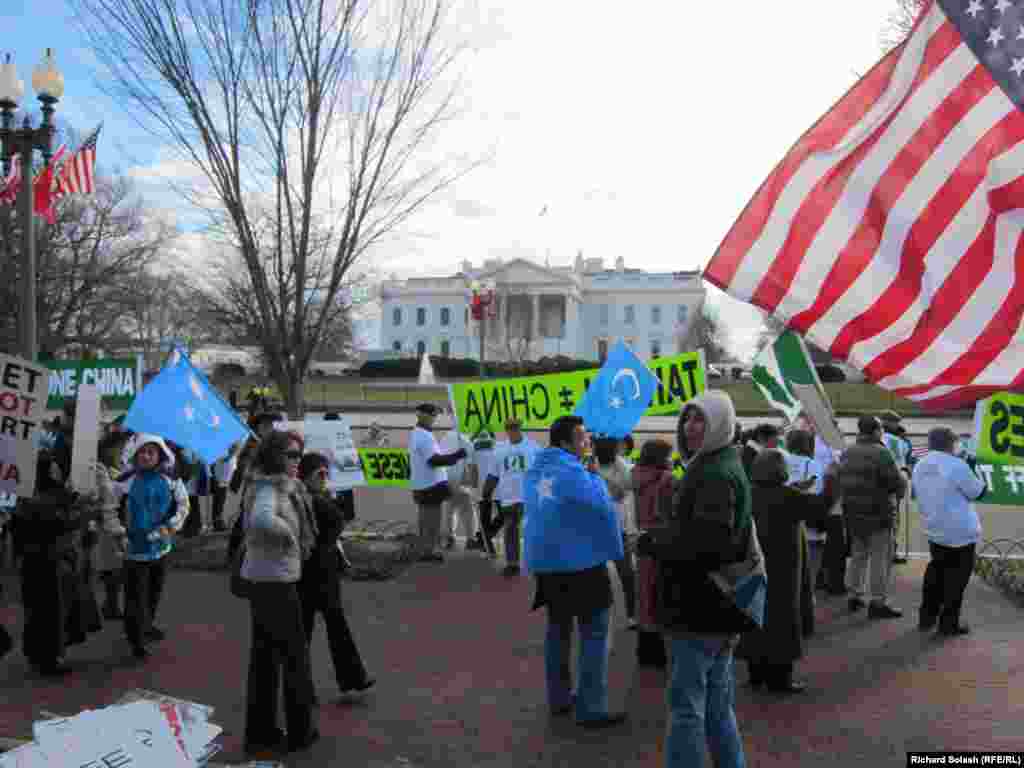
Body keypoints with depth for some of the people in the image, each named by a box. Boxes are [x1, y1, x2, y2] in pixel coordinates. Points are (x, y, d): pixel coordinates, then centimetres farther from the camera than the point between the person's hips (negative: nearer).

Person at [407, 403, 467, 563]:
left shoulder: (415, 434, 13)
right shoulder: (426, 436, -19)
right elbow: (434, 460, -26)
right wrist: (456, 456, -24)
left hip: (420, 485, 10)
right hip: (431, 485, -10)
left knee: (426, 520, 16)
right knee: (432, 521, -2)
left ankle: (425, 550, 23)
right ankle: (430, 551, 2)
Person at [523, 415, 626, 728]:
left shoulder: (535, 469, 8)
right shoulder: (572, 472, -19)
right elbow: (603, 507, -19)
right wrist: (596, 477, -2)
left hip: (544, 560, 8)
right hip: (580, 561, -8)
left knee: (558, 627, 19)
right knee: (594, 633, 1)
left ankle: (559, 698, 27)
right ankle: (591, 709, 3)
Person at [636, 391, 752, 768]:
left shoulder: (715, 473, -17)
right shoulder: (722, 467, 17)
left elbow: (707, 537, -30)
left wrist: (653, 543, -17)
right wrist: (662, 538, 5)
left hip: (699, 608, -10)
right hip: (716, 607, 10)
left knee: (686, 704, -2)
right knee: (716, 705, 19)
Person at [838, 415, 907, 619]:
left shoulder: (847, 453, 7)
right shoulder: (881, 453, -16)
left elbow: (841, 482, 10)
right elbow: (897, 483, -16)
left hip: (853, 512, 7)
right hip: (878, 513, -7)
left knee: (858, 554, 18)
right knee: (880, 558, 0)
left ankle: (855, 596, 23)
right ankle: (878, 602, 2)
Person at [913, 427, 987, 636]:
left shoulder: (919, 466, 3)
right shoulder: (957, 465, -19)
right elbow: (977, 492, -9)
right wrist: (972, 472, 7)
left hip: (933, 530, 7)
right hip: (960, 531, -6)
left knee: (936, 570, 20)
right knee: (957, 576, 5)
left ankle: (927, 617, 22)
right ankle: (949, 623, 11)